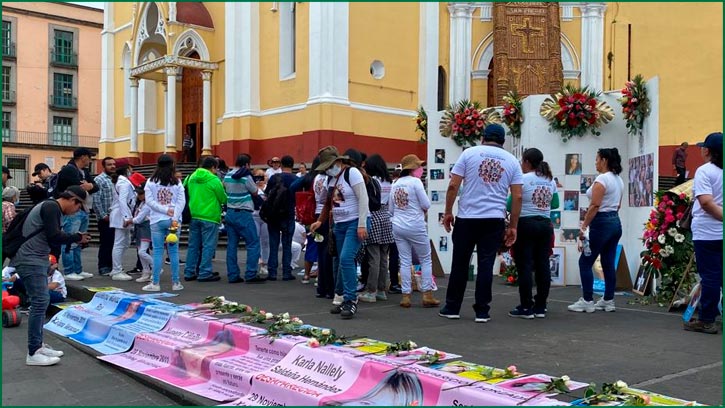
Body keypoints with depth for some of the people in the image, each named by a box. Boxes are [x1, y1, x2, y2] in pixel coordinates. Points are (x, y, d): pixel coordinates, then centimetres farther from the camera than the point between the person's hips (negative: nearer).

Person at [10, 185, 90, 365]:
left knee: (41, 301, 14)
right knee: (40, 302, -10)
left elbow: (52, 237, 18)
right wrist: (77, 237, -7)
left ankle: (38, 346, 20)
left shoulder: (51, 207, 19)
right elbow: (54, 236, -20)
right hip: (30, 260, -11)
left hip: (35, 259, 11)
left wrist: (75, 238, 7)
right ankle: (33, 353, -6)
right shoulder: (51, 207, -13)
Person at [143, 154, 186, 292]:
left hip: (157, 221, -1)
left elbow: (149, 201, -6)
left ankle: (155, 283, 3)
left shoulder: (151, 182, 1)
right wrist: (175, 218, -8)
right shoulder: (177, 183, 2)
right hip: (173, 220, 1)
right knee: (174, 251, 5)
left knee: (157, 251, 2)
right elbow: (181, 202, -4)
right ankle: (175, 283, 8)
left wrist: (165, 210, -6)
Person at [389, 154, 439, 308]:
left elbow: (391, 209, 14)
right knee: (426, 260, 7)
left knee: (405, 262, 7)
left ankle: (406, 296, 4)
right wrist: (421, 210, 9)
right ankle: (427, 295, 5)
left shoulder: (395, 184, 10)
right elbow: (426, 205, -11)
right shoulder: (415, 181, -10)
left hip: (397, 226, 6)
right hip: (415, 226, -5)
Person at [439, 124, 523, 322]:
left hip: (467, 218, -1)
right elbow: (517, 197, 4)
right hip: (494, 220, 1)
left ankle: (452, 308, 17)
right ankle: (482, 311, 7)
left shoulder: (469, 153, 2)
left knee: (460, 264, 8)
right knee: (486, 265, 4)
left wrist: (448, 212, 6)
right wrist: (513, 226, 9)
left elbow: (453, 186, -3)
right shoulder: (512, 160, 8)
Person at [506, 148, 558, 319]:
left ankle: (526, 307, -1)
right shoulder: (551, 181, 9)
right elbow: (555, 204, 16)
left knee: (524, 266, -2)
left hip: (525, 224, -6)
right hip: (545, 224, 6)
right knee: (543, 265, 7)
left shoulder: (523, 179, -9)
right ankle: (540, 306, 12)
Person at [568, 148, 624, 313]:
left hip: (601, 223, -9)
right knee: (609, 263, 11)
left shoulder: (602, 179, -14)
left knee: (585, 262, -2)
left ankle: (587, 301, -1)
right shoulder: (619, 180, 14)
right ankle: (608, 301, 13)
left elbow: (595, 206, -19)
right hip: (615, 222, 9)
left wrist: (583, 226, -17)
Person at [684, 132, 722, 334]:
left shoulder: (704, 171, -11)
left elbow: (706, 202, -21)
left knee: (710, 276, -1)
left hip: (707, 233, -6)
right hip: (719, 233, 6)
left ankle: (706, 320, 7)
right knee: (717, 275, 11)